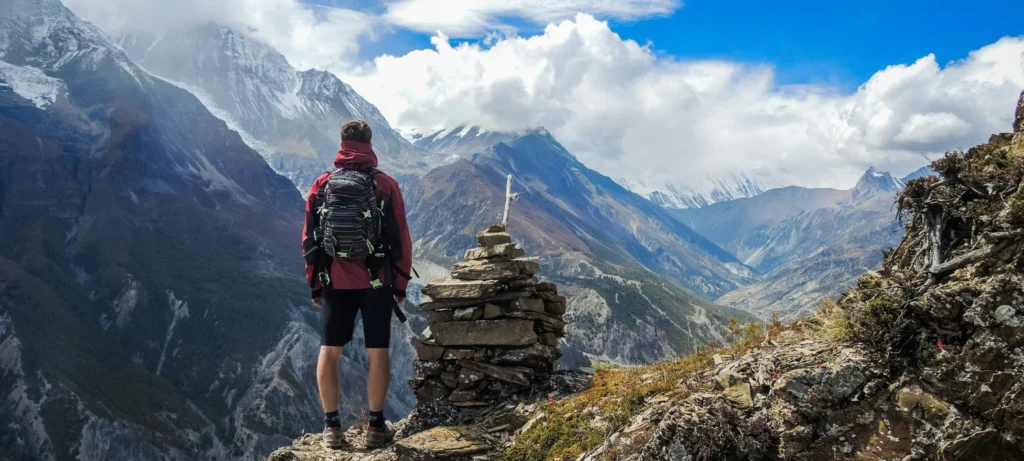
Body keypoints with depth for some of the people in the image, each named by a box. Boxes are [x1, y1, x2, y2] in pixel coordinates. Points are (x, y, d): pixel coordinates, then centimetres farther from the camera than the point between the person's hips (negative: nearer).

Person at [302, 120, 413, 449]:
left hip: (336, 282, 2)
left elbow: (309, 239, 5)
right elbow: (401, 239, -3)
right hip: (377, 282, -1)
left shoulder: (321, 185, 2)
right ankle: (376, 425, 11)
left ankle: (331, 426, 13)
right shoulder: (386, 185, -4)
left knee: (329, 352, 10)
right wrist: (401, 284, 6)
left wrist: (314, 284, 14)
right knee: (377, 352, 6)